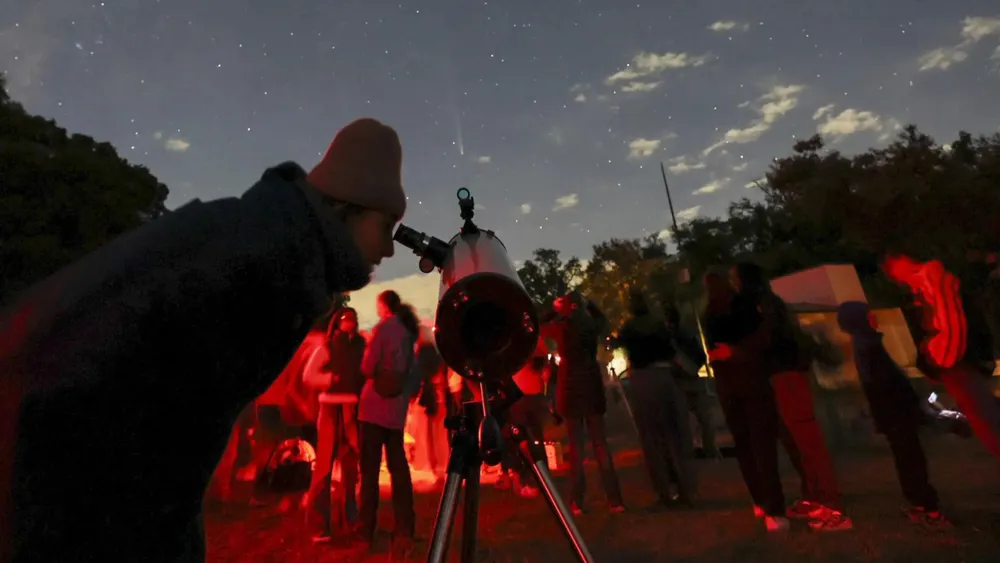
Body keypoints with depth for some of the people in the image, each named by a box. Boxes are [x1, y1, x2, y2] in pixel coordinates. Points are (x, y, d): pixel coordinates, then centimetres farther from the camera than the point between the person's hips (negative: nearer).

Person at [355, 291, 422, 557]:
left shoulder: (382, 329, -7)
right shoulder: (408, 331, 12)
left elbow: (367, 368, -10)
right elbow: (413, 372, 14)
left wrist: (374, 370, 9)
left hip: (376, 406, -6)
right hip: (397, 408, 6)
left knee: (370, 468, 2)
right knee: (398, 467, 7)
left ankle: (366, 531, 9)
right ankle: (404, 532, 8)